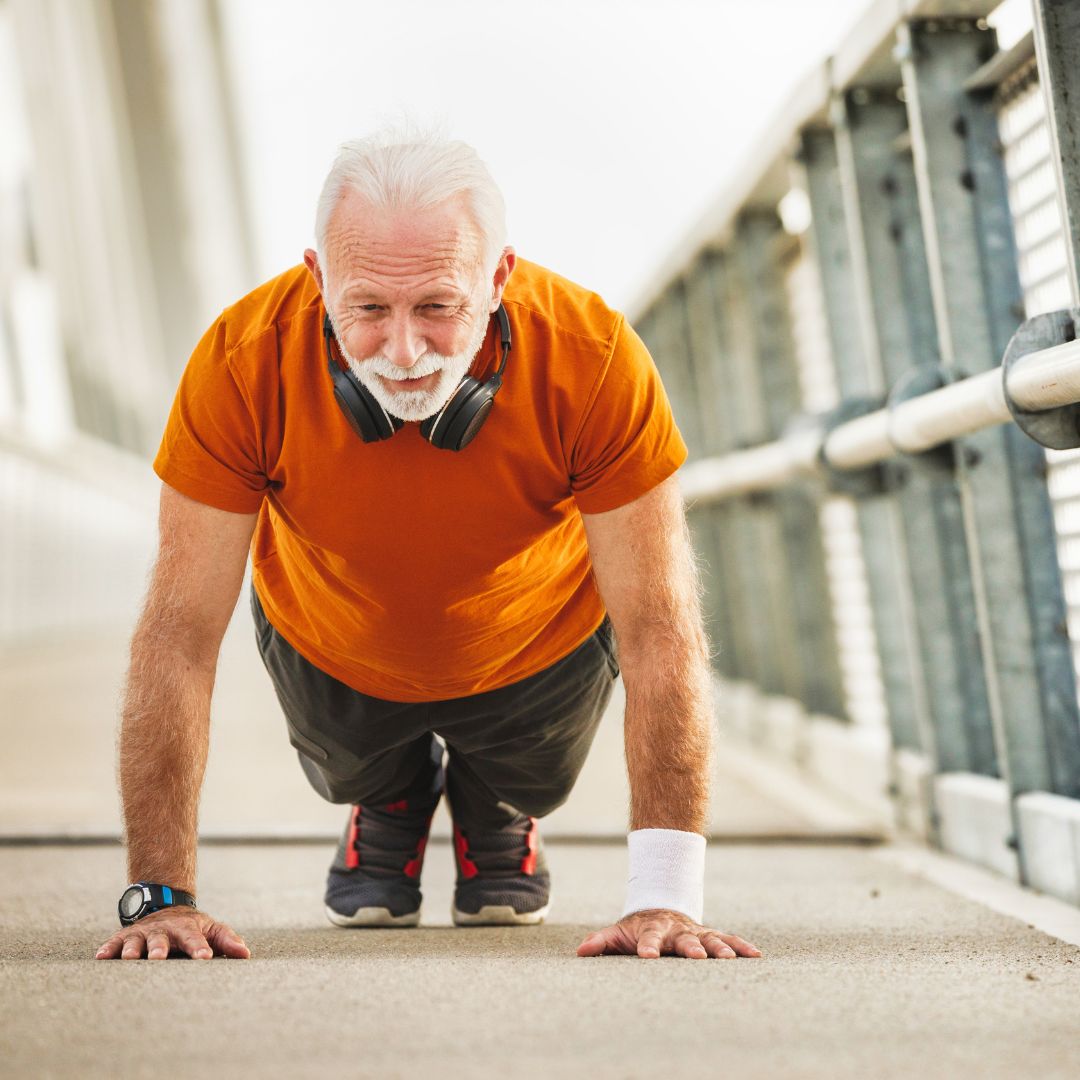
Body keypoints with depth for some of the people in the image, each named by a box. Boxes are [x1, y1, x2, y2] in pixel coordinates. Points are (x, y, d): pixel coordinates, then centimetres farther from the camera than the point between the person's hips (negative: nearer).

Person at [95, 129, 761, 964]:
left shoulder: (594, 357, -39)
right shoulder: (242, 361, -38)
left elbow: (660, 630, -34)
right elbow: (181, 633, -32)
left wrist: (665, 897, -39)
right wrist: (161, 896, -35)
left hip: (540, 646, 0)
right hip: (330, 652, 1)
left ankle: (497, 810, 48)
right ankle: (388, 802, 50)